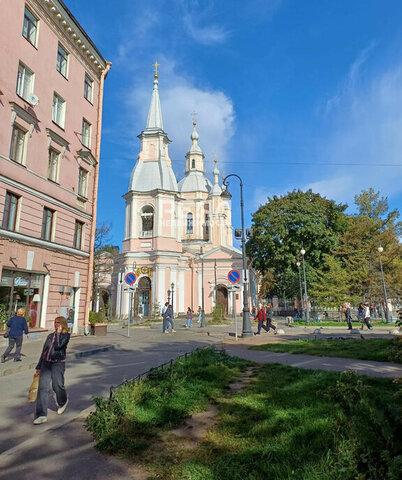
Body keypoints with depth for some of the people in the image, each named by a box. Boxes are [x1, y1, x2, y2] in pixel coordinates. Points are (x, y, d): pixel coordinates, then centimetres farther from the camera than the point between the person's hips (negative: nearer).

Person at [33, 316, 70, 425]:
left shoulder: (66, 335, 0)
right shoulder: (50, 336, 17)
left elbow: (58, 346, -16)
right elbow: (44, 351, 20)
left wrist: (58, 333, -8)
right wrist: (39, 366, 19)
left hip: (58, 363, -5)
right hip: (46, 363, 5)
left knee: (57, 386, 0)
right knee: (42, 387, -5)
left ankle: (63, 402, 33)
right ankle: (41, 415, -2)